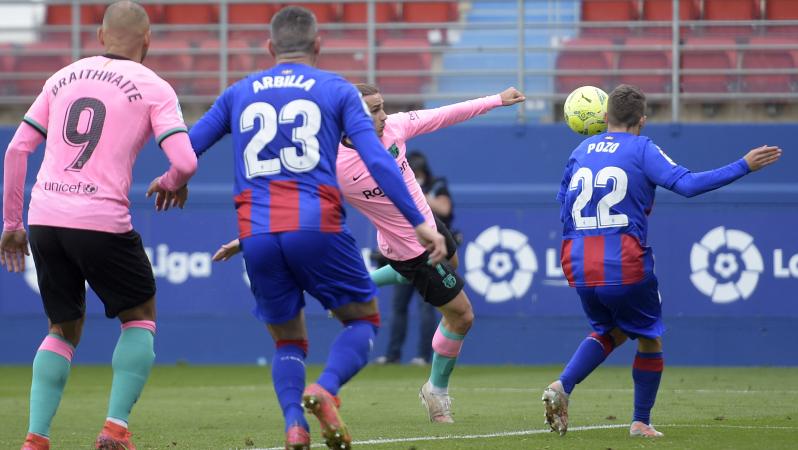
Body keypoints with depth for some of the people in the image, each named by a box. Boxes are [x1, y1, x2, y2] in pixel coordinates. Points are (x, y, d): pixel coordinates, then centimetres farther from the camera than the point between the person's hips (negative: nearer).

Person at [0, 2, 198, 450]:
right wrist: (172, 184, 15)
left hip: (44, 216, 4)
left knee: (64, 328, 19)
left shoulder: (63, 78, 15)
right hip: (102, 221, -4)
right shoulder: (153, 88, 2)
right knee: (140, 316, 16)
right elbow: (185, 161, -9)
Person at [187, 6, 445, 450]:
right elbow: (377, 161, -2)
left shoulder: (237, 94, 16)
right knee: (364, 318, 15)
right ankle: (325, 388, -15)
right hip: (316, 227, -3)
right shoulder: (338, 91, 8)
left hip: (257, 237, 3)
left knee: (288, 340, 18)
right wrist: (419, 222, -2)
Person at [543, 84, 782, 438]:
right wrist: (744, 166, -13)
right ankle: (641, 422, 17)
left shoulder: (581, 150, 11)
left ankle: (561, 387, 2)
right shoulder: (641, 150, -5)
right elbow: (687, 184, -16)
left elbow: (562, 196, 25)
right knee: (649, 338, 16)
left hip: (579, 267, 5)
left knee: (609, 332, 25)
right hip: (626, 269, -5)